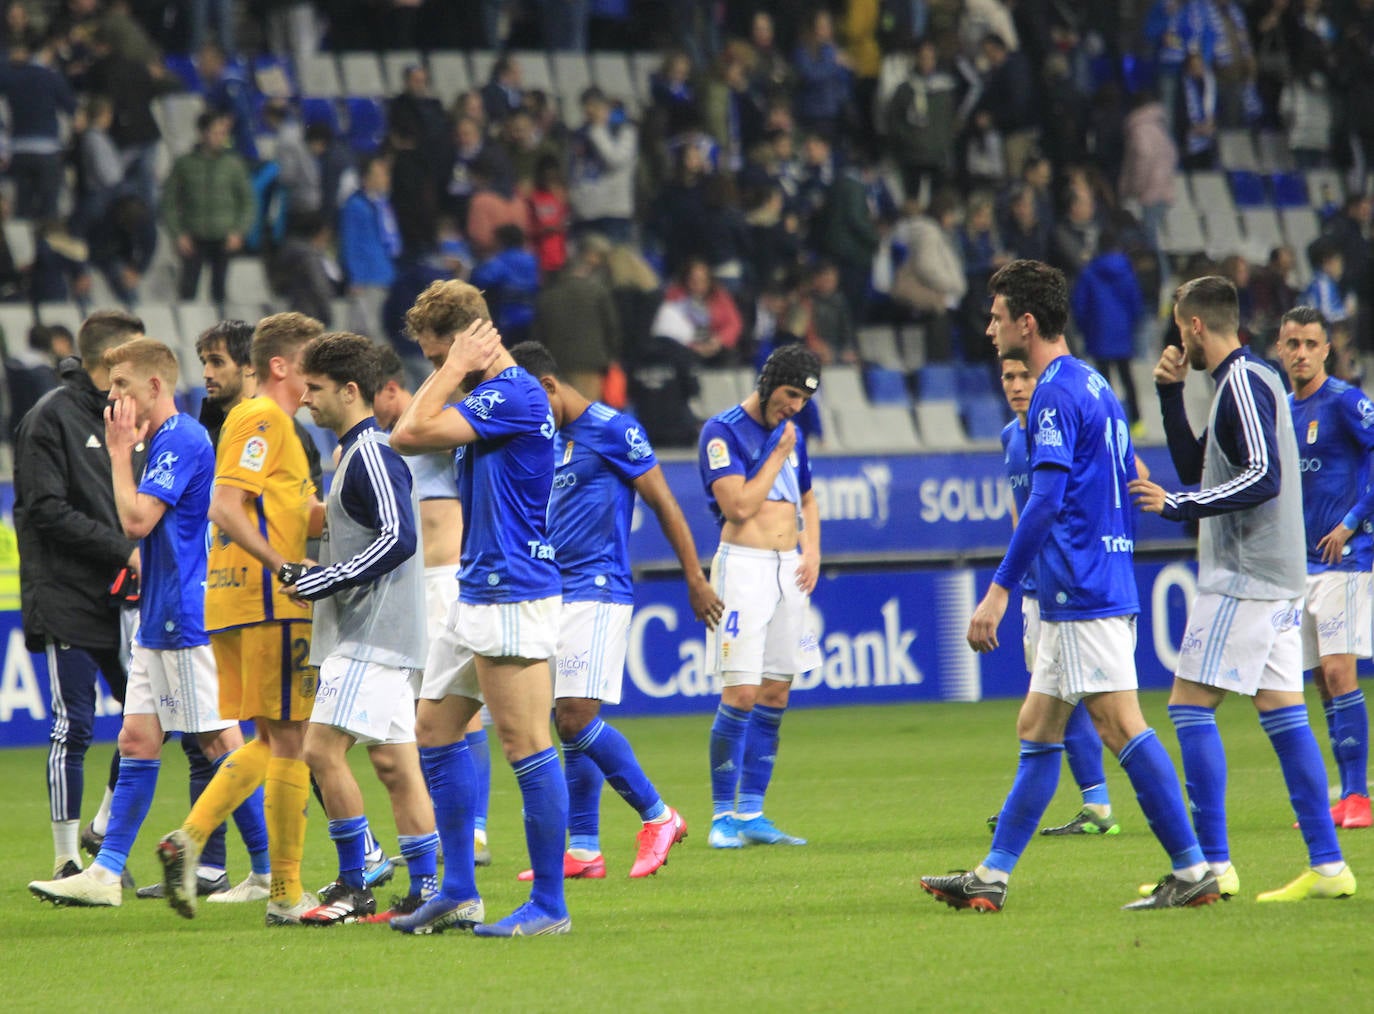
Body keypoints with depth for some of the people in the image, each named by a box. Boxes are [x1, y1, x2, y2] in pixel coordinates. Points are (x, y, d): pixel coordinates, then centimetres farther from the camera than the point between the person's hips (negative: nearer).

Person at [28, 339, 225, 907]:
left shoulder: (182, 440, -15)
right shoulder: (165, 441, 17)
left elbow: (137, 519, -22)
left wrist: (119, 451, -11)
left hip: (187, 622, -10)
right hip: (158, 624, 10)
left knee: (221, 743, -6)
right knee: (137, 739, 7)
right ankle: (106, 872, 7)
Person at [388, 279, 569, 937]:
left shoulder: (516, 395, -17)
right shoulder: (486, 398, 15)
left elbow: (410, 434, -19)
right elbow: (409, 438, 20)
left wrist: (453, 370, -11)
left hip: (512, 597, -11)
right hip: (477, 595, 11)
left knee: (527, 747, -8)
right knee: (436, 729, 13)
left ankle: (550, 905, -4)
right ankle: (458, 893, 18)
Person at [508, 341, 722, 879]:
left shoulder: (612, 430, -9)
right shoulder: (552, 440, 16)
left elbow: (663, 503, -8)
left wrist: (696, 581, -7)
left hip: (598, 593, -8)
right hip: (556, 595, 8)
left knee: (576, 718, -16)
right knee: (570, 724, 6)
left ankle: (658, 816, -3)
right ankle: (583, 850, 8)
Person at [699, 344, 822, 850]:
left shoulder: (790, 432, 15)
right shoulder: (723, 431, -7)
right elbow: (739, 505, -16)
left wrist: (812, 551, 11)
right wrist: (778, 456, -8)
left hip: (790, 569, 7)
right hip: (743, 565, -7)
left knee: (775, 695, 5)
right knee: (741, 694, -12)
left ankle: (752, 813, 10)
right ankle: (723, 816, -5)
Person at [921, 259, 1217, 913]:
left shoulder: (1055, 393, -13)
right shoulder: (1094, 386, 18)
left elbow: (1046, 500, -22)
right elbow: (1135, 484, 22)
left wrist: (1000, 589, -22)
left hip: (1083, 593, -10)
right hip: (1107, 585, 10)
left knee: (1122, 727, -9)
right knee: (1036, 730, 11)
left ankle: (1192, 871, -8)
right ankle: (991, 878, 13)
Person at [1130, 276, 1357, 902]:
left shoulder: (1244, 381, -11)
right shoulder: (1244, 380, 19)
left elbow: (1264, 476, -22)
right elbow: (1195, 467, 26)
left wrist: (1180, 506, -21)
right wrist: (1171, 395, 18)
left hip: (1242, 579, -10)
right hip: (1277, 578, 10)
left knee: (1190, 706, -7)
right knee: (1283, 715, 7)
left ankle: (1213, 864, -10)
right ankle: (1327, 866, 3)